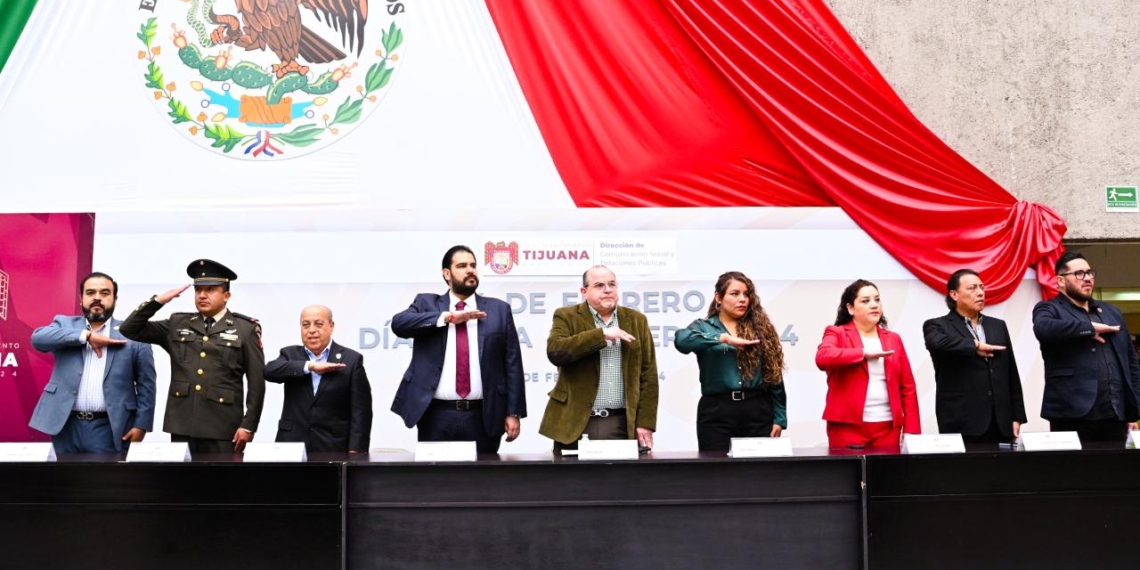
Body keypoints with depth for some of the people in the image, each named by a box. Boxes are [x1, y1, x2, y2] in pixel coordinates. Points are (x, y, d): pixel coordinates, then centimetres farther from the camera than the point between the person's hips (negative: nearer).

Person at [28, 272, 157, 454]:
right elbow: (38, 337, -8)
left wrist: (141, 425, -5)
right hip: (66, 426, 2)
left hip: (109, 428, -2)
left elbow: (146, 384, 4)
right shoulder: (65, 325, 12)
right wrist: (86, 336, -14)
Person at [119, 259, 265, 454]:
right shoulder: (177, 324, 12)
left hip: (223, 429, -3)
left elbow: (257, 381, -1)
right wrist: (159, 300, -2)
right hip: (182, 426, 3)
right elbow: (129, 329, 10)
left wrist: (248, 425, -7)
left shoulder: (246, 329, 2)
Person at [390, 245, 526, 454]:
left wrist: (513, 412, 0)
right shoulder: (426, 304, 9)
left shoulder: (498, 310, 9)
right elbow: (399, 323, -11)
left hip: (483, 417, 1)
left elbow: (512, 364, 6)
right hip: (436, 416, 0)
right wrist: (447, 317, -17)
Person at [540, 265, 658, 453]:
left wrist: (645, 422, 0)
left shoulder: (636, 321, 11)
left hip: (624, 425, 2)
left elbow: (648, 374, 8)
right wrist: (601, 335, -17)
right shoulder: (566, 317, 4)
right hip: (574, 423, -2)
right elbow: (555, 351, -16)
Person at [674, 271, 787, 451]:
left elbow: (774, 374, 9)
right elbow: (681, 340, -18)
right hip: (717, 412, -2)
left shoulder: (759, 328, 11)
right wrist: (723, 338, -21)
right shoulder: (704, 327, 6)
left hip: (758, 410, 2)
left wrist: (779, 417, 4)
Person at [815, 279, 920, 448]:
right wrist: (864, 353, -16)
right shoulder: (837, 334, 4)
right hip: (848, 426, -4)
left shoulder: (893, 339, 15)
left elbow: (907, 387, 12)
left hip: (888, 427, 4)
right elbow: (822, 357, -19)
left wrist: (911, 430, 3)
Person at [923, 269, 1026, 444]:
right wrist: (975, 345, -14)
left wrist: (1017, 417, 11)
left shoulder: (998, 326, 18)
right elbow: (937, 343, -24)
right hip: (962, 426, -5)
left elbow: (1011, 375, 17)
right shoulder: (938, 326, 2)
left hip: (1001, 423, 5)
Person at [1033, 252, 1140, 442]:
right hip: (1073, 415, -5)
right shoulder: (1049, 309, 4)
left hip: (1116, 415, 5)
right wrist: (1090, 327, -12)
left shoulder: (1112, 312, 22)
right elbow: (1044, 329, -22)